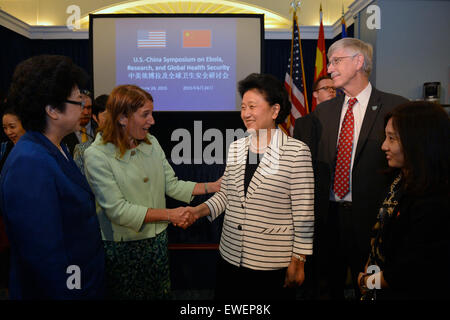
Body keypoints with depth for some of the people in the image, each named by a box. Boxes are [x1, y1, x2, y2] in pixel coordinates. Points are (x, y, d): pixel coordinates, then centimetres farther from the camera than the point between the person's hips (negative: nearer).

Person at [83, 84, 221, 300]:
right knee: (128, 294, 13)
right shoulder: (97, 155, -18)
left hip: (157, 240, 6)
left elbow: (171, 185, 4)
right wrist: (168, 214, -24)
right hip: (122, 248, -5)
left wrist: (211, 186, -5)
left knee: (162, 293, 18)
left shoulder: (151, 143, 1)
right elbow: (117, 210, -22)